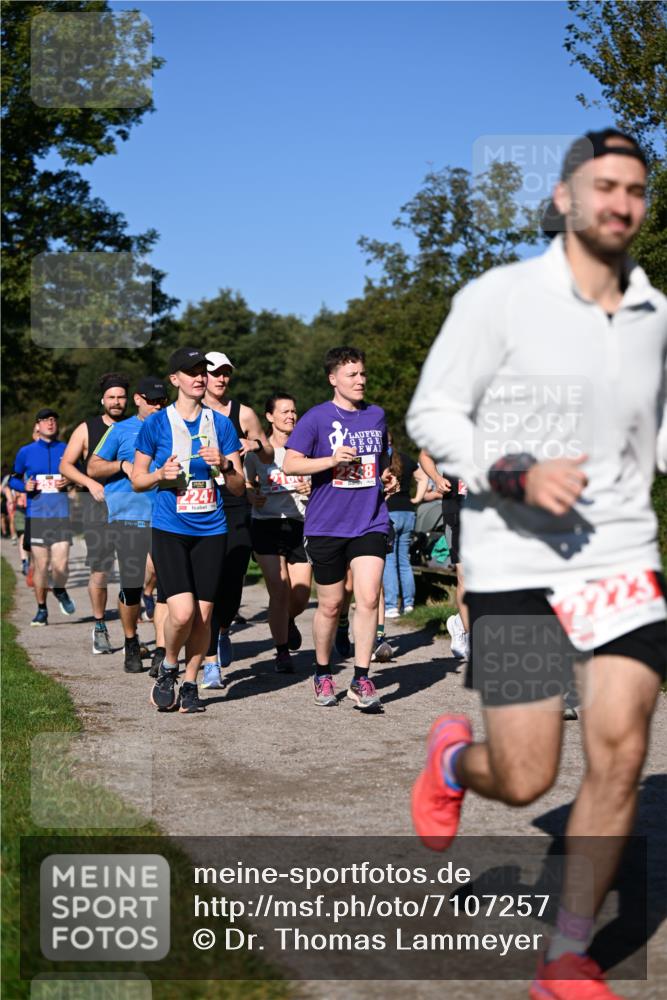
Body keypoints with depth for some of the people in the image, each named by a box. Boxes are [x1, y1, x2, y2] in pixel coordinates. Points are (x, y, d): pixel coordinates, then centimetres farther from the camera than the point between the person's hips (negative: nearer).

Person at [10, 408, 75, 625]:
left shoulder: (67, 450, 8)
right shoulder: (26, 452, 8)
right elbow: (13, 478, 15)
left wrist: (68, 481, -6)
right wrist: (25, 486, -6)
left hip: (61, 514, 0)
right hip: (36, 515, 0)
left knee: (60, 565, -10)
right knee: (41, 565, 1)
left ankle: (60, 591, 24)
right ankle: (41, 609, 17)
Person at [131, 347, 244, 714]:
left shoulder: (221, 423, 7)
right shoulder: (156, 424, 1)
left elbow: (239, 488, 8)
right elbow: (137, 480, 7)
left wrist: (224, 465, -12)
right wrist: (162, 474, -13)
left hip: (211, 531, 3)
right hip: (169, 529, -3)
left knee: (203, 615, 1)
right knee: (182, 612, -16)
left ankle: (190, 684, 19)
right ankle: (167, 670, 11)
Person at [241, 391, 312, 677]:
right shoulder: (258, 450, 4)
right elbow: (246, 484, 12)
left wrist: (312, 489, -7)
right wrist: (253, 497, -9)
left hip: (300, 523, 2)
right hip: (267, 523, -2)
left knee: (301, 595, -1)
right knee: (279, 591, -10)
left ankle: (288, 621, 35)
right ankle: (282, 653, 4)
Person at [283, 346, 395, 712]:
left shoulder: (376, 415, 11)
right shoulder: (317, 418, -4)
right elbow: (289, 464, -9)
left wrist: (387, 475, 8)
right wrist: (332, 459, -20)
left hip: (370, 523, 3)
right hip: (326, 526, -3)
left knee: (368, 598, -11)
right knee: (330, 605, 6)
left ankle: (361, 680, -5)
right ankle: (323, 674, 26)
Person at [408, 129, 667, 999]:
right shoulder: (499, 298, -7)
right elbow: (430, 416, -6)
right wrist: (517, 472, -20)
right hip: (514, 567, -4)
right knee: (524, 781, -2)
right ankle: (453, 759, 37)